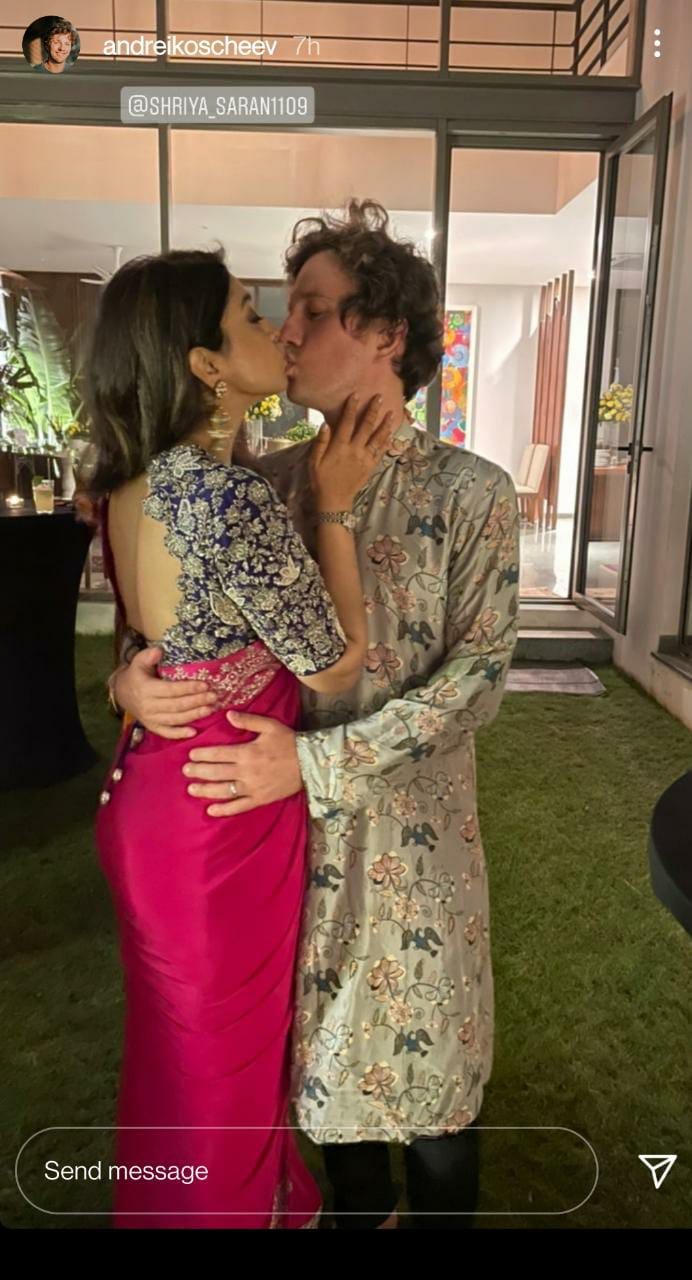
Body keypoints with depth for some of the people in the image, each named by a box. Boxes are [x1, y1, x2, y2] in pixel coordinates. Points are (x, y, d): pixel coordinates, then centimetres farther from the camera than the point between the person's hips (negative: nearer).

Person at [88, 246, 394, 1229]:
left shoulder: (131, 484, 0)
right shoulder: (233, 495, -27)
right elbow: (336, 666, -18)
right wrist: (334, 507, -13)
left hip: (148, 791, 9)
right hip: (224, 810, -9)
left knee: (176, 1035, 29)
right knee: (228, 1050, 16)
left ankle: (168, 1204, 54)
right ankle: (235, 1208, 43)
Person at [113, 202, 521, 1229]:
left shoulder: (470, 491, -11)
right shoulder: (272, 480, 0)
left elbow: (478, 676, -15)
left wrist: (316, 761, -22)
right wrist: (132, 677, -16)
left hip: (413, 825, -3)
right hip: (287, 817, 4)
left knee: (422, 1056, 15)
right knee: (323, 1047, 21)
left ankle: (439, 1217, 46)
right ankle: (356, 1213, 49)